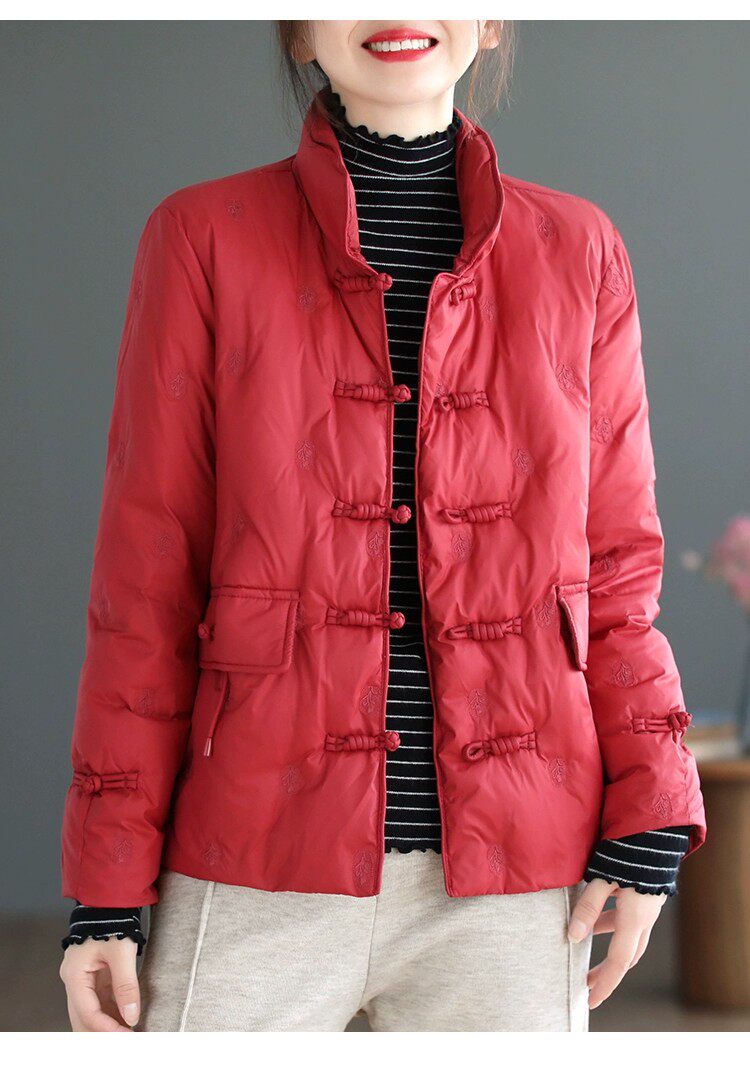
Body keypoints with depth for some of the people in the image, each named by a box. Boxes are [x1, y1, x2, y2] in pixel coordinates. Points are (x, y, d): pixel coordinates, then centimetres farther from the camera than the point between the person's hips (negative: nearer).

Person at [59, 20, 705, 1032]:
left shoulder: (576, 251, 8)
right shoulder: (206, 238, 3)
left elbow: (614, 559, 10)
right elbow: (148, 578, 2)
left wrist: (647, 820, -2)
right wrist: (108, 887, 0)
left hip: (512, 874, 2)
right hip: (263, 863, -1)